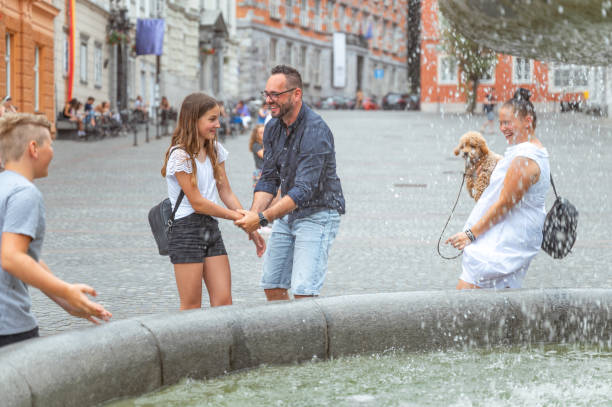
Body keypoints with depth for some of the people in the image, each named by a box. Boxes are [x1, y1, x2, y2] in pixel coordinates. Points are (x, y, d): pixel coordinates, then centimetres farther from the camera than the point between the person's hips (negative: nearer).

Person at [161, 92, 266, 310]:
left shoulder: (215, 150, 11)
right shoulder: (180, 155, -12)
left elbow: (226, 193, 13)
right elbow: (197, 203, -13)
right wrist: (237, 216, -8)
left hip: (211, 228, 7)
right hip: (186, 229, -7)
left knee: (223, 302, -2)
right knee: (191, 308, -4)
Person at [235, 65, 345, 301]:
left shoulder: (316, 131, -24)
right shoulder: (273, 128, 3)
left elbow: (304, 190, -29)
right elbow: (269, 178, 3)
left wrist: (263, 218, -31)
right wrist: (254, 214, -16)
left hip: (317, 214, -8)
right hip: (287, 214, 8)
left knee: (303, 291, -17)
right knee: (272, 287, 7)